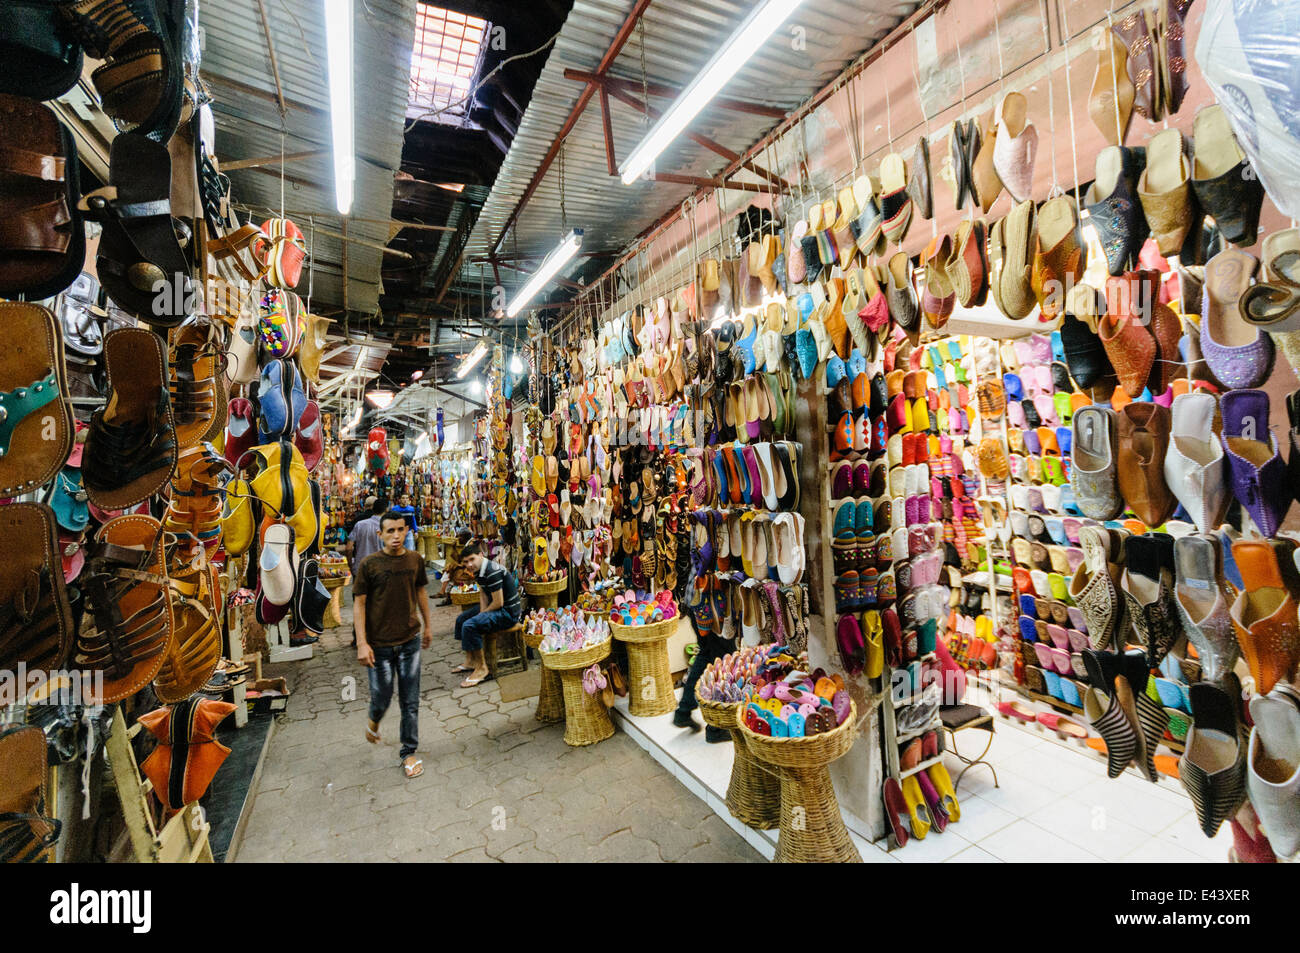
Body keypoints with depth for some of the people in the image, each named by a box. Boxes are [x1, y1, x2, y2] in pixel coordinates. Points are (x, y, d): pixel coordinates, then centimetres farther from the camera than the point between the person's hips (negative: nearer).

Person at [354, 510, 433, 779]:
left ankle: (409, 752, 25)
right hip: (379, 643, -2)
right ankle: (374, 721, 47)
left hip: (410, 640, 2)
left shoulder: (415, 560, -1)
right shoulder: (369, 564, -10)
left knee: (410, 701, 8)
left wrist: (427, 625, 17)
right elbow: (359, 603, -8)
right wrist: (362, 643, -12)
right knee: (382, 696, 11)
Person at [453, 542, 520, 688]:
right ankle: (470, 661, 28)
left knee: (469, 626, -24)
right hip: (494, 607, 11)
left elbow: (498, 602, -25)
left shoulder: (493, 572, -27)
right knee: (461, 619, 19)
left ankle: (481, 668, -9)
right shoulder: (478, 570, 4)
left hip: (508, 612, -11)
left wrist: (482, 614, -9)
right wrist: (482, 612, -4)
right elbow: (483, 594, 13)